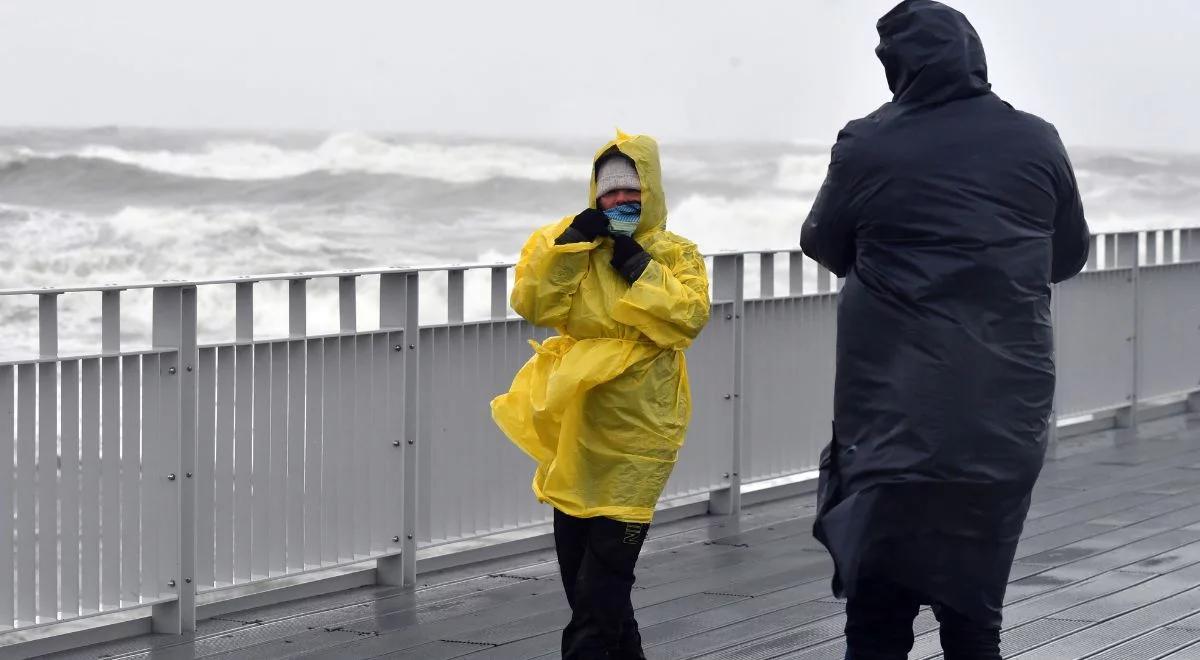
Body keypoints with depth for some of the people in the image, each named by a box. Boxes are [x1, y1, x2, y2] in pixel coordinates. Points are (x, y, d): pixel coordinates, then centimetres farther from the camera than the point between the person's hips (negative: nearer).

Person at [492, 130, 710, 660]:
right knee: (578, 571, 12)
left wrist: (637, 265, -15)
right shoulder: (571, 249, 10)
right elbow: (533, 305, -4)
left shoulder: (676, 256, 3)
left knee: (601, 584, -8)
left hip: (632, 438, -4)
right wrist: (569, 244, -11)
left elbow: (688, 317, -14)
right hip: (575, 433, 4)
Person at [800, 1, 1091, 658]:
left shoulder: (867, 146, -8)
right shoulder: (1036, 143, 0)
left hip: (894, 418, -3)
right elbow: (1068, 255, 14)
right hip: (1006, 418, 3)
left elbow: (823, 246, 8)